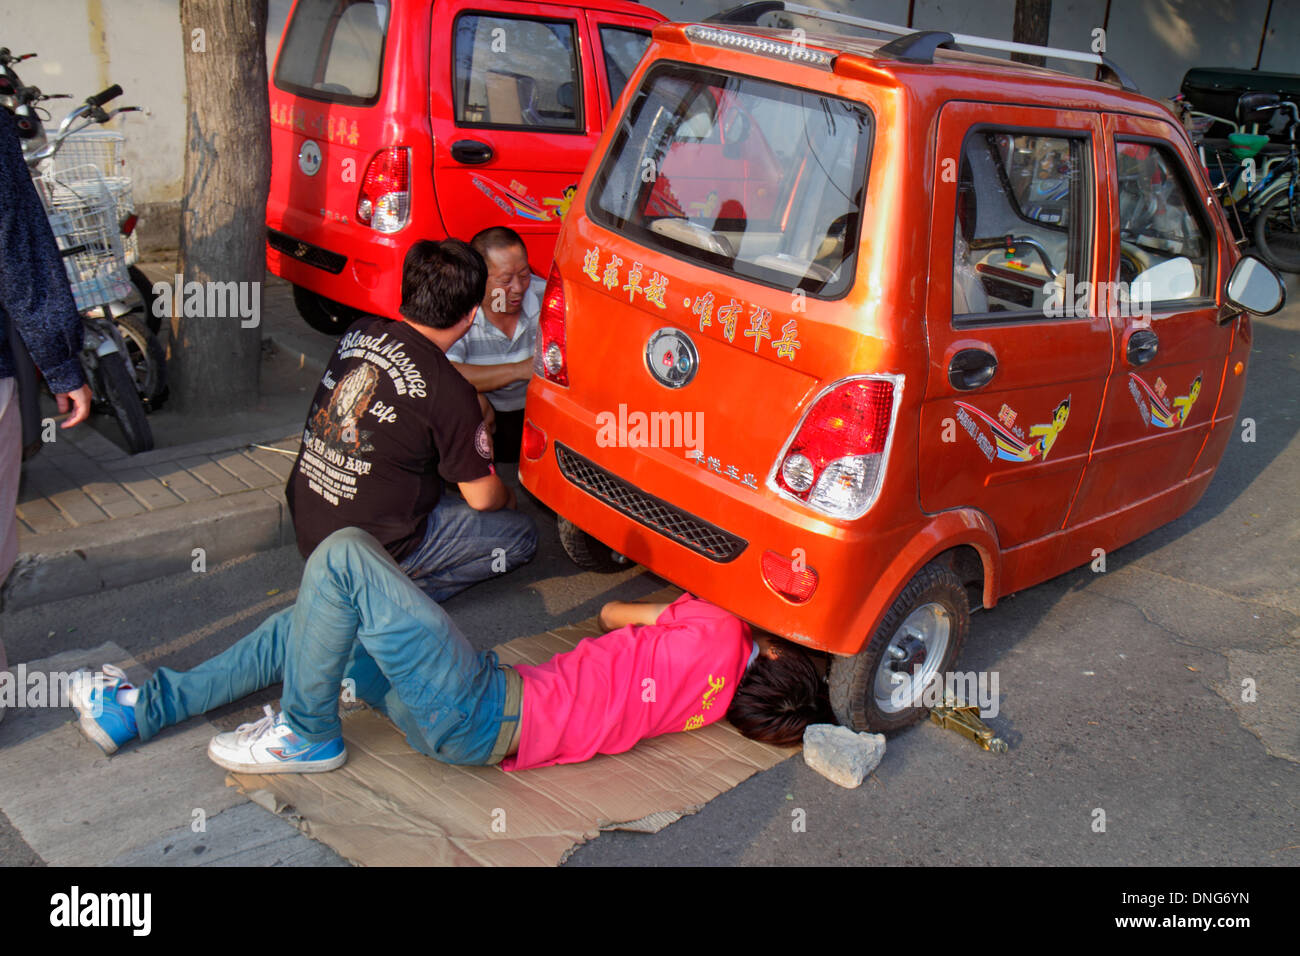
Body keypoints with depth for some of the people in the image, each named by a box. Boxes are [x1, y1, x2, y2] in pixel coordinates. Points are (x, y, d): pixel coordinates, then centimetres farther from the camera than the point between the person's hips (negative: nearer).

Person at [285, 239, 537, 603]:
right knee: (522, 535, 4)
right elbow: (482, 497, -8)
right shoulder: (450, 393, -20)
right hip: (374, 546, -7)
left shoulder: (360, 332, -2)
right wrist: (508, 497, 14)